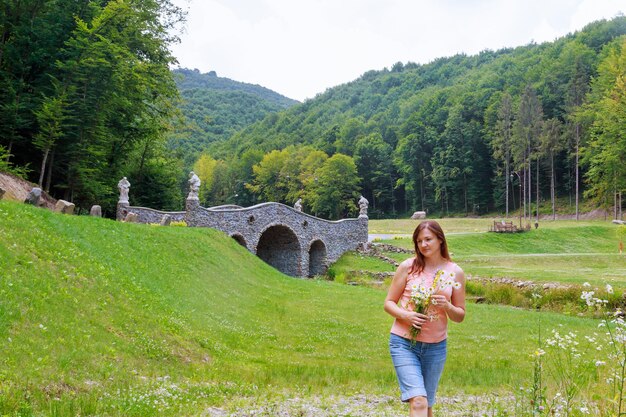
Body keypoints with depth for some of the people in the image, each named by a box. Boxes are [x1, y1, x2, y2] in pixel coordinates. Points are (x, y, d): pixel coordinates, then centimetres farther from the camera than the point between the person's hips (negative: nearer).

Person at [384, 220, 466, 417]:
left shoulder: (455, 272, 1)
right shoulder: (408, 266, -4)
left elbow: (460, 316, 6)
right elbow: (389, 303, 1)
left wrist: (447, 306, -15)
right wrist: (406, 315, -18)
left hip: (436, 346, 3)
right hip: (404, 342, -3)